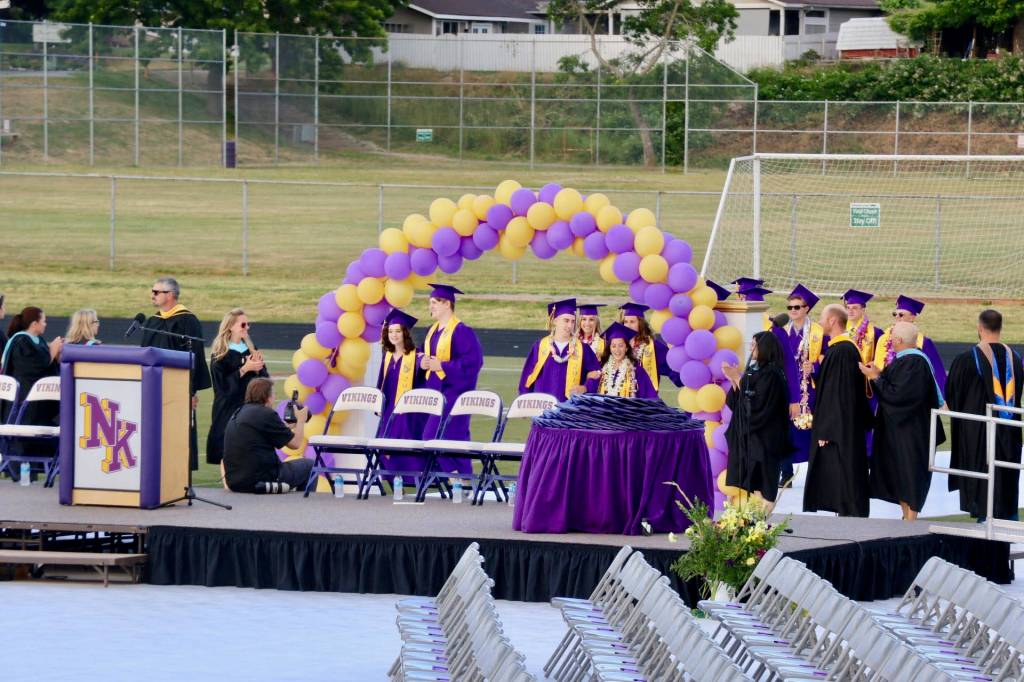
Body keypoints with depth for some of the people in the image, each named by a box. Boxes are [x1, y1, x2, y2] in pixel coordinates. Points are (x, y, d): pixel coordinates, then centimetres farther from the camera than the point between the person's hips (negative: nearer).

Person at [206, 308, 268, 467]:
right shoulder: (220, 354, -5)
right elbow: (222, 382, -13)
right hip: (228, 408, -5)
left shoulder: (250, 350, 11)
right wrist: (244, 369, -18)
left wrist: (258, 368, -9)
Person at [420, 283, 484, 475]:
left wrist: (441, 365, -20)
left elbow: (473, 361, -18)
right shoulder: (433, 331, 14)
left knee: (434, 435, -15)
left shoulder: (462, 331, -13)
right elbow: (426, 355, 24)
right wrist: (423, 362, 0)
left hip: (453, 392, -9)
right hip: (434, 389, 9)